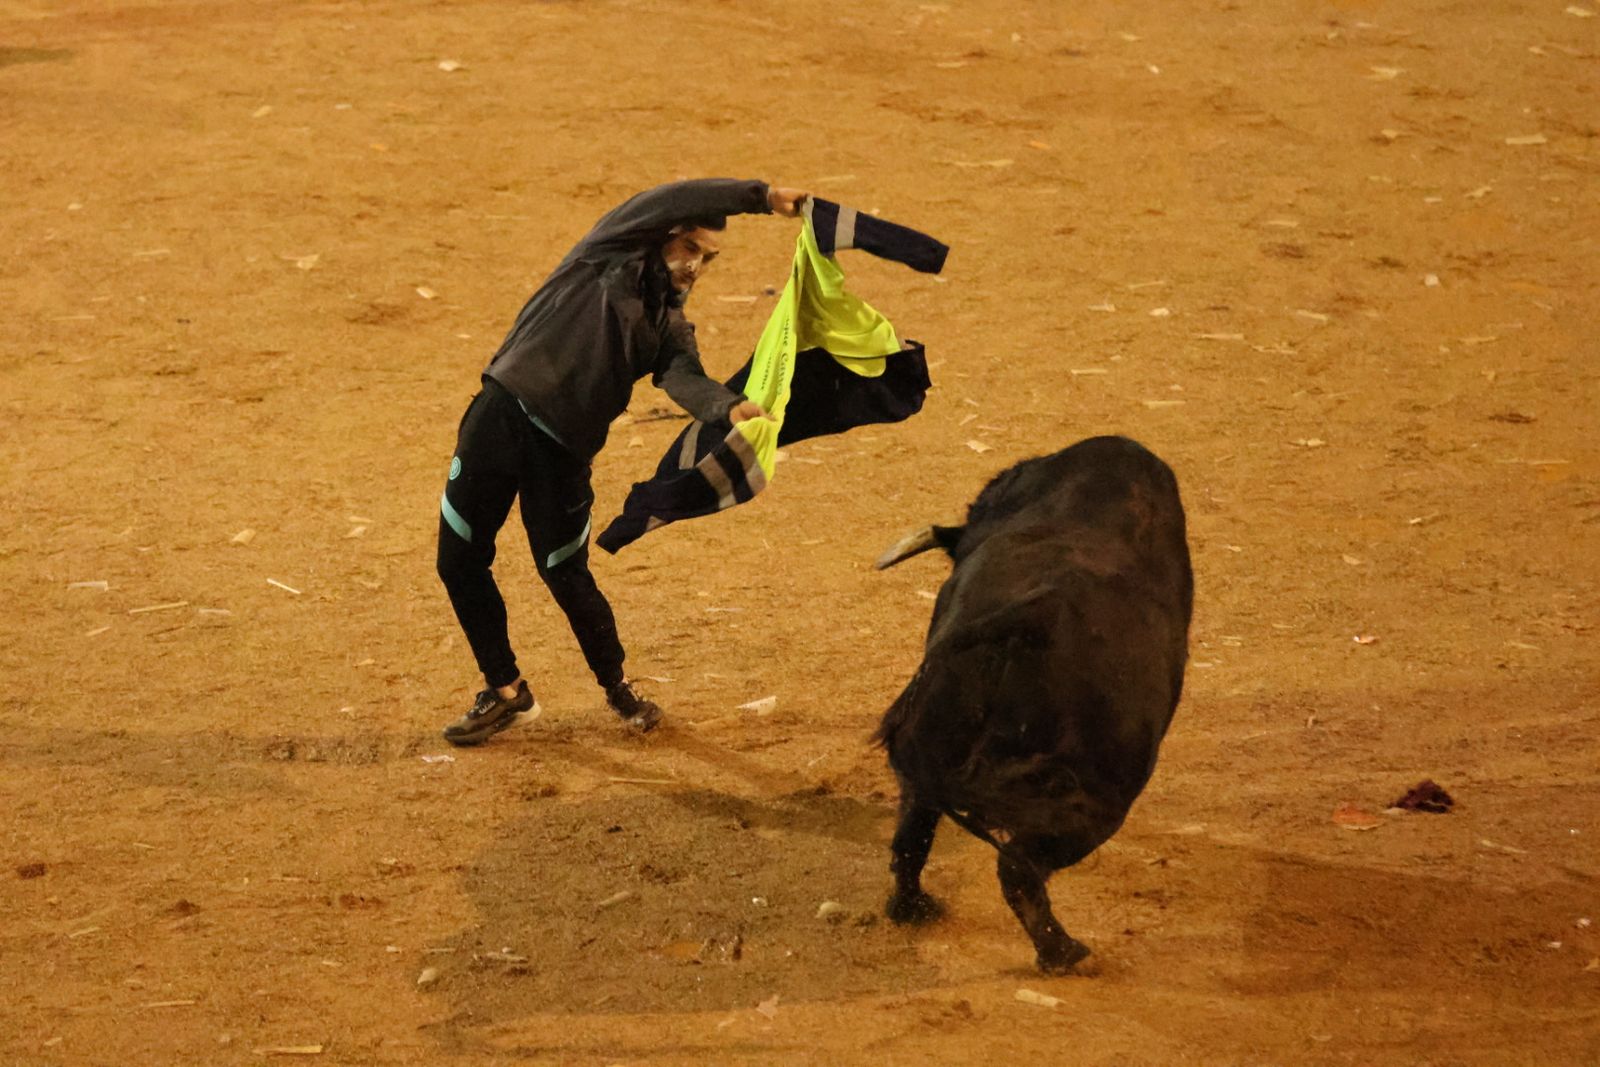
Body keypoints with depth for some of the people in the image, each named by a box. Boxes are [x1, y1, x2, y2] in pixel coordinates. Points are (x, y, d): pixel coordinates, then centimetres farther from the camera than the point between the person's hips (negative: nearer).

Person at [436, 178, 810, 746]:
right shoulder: (610, 254, 2)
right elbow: (674, 201, -14)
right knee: (460, 562, 5)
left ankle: (617, 686, 27)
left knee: (566, 576, 1)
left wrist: (731, 407, -36)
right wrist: (761, 196, -21)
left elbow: (687, 381, -13)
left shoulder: (670, 328, 9)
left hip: (562, 449, 1)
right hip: (500, 417, -1)